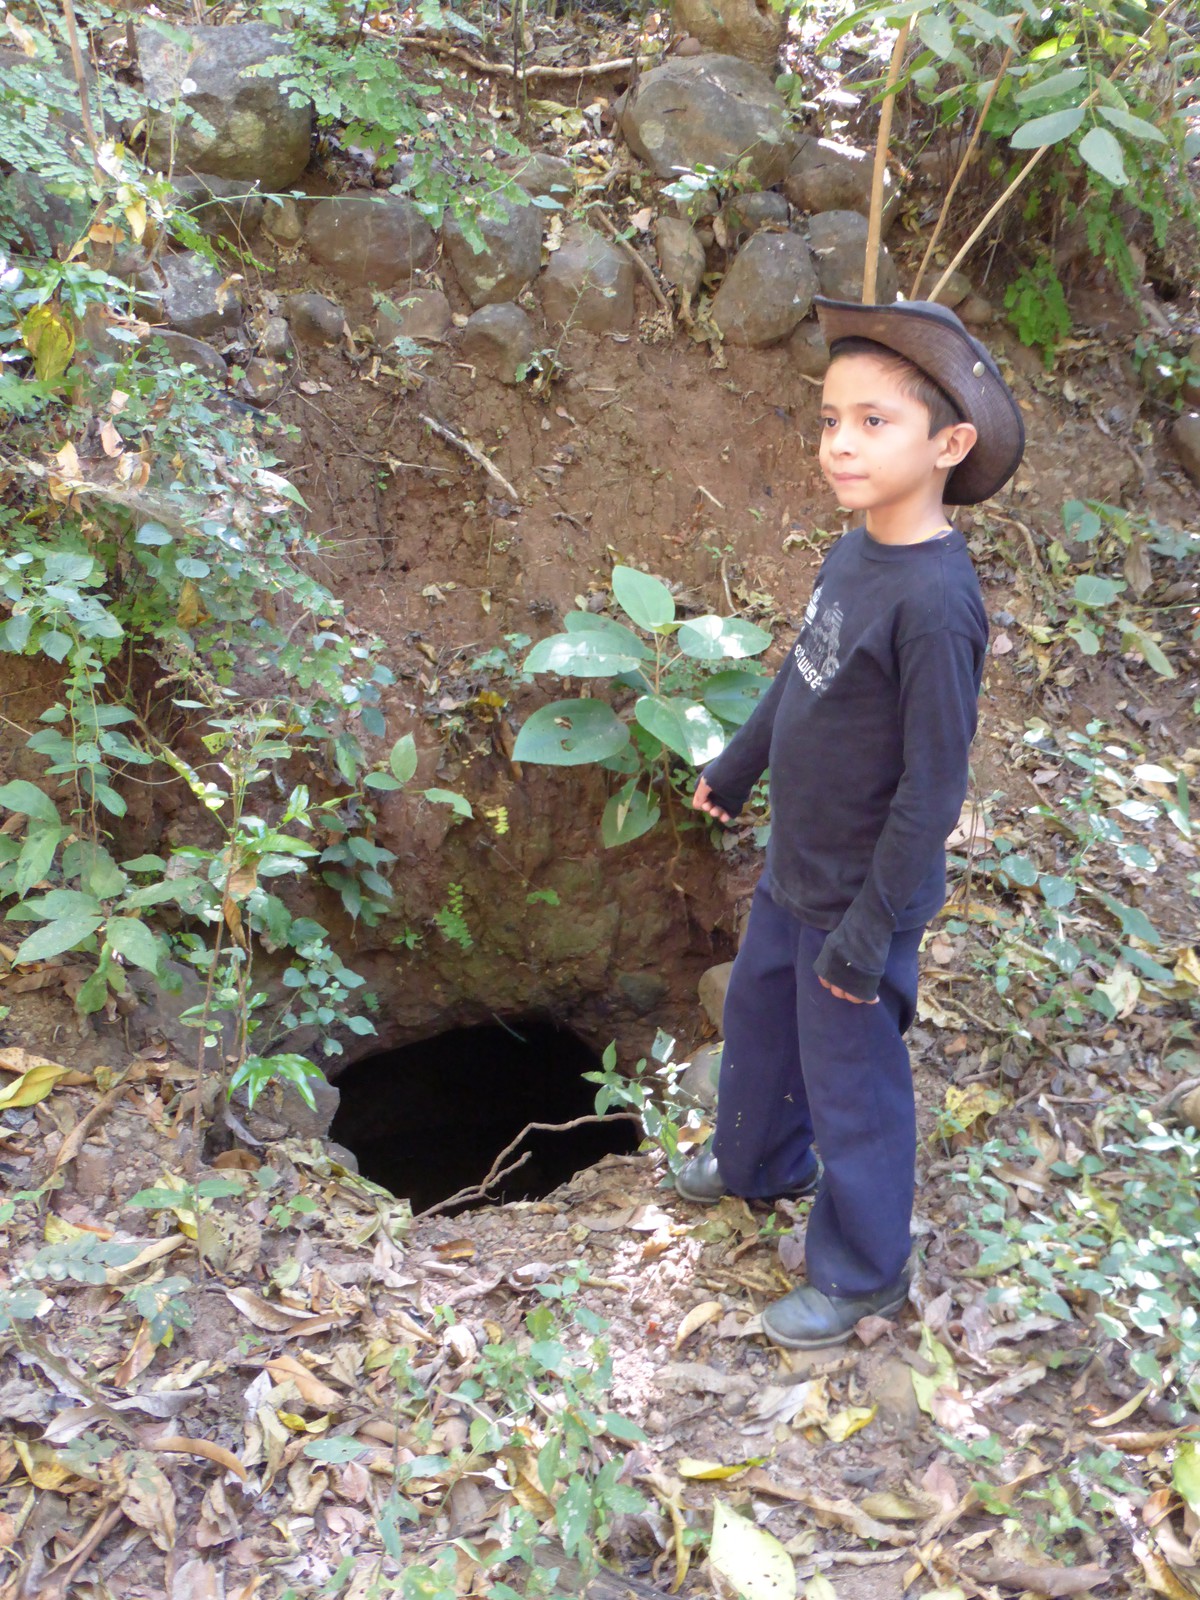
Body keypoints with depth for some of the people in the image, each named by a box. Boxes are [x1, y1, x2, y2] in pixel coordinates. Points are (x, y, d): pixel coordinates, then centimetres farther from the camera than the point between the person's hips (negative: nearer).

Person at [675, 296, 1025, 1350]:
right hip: (794, 872, 8)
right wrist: (735, 769, 26)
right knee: (758, 1016, 27)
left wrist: (867, 935, -19)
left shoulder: (935, 601, -29)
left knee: (853, 1086, 9)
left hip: (862, 898, -8)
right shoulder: (853, 552, -3)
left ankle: (862, 1277, 34)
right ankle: (759, 1162, 55)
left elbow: (934, 787, -25)